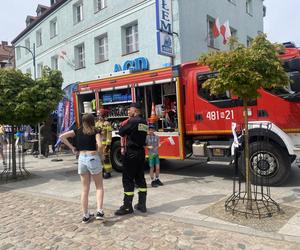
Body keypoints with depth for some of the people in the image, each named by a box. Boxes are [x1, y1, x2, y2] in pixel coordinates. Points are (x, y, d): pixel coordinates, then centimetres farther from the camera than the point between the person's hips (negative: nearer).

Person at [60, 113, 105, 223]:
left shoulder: (78, 131, 9)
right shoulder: (95, 131, -2)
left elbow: (62, 137, 5)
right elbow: (99, 145, -17)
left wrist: (72, 147, 6)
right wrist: (97, 153, 1)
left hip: (81, 158, 4)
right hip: (93, 158, -4)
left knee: (85, 189, 13)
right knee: (99, 187, 11)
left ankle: (86, 215, 18)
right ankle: (99, 211, -3)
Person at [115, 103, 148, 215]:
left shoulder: (132, 121, -15)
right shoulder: (144, 122, 10)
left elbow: (121, 132, -10)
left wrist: (124, 125, 8)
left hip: (131, 153, -8)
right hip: (141, 152, 8)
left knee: (128, 179, -1)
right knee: (140, 178, 14)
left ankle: (127, 207, 4)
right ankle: (142, 205, 20)